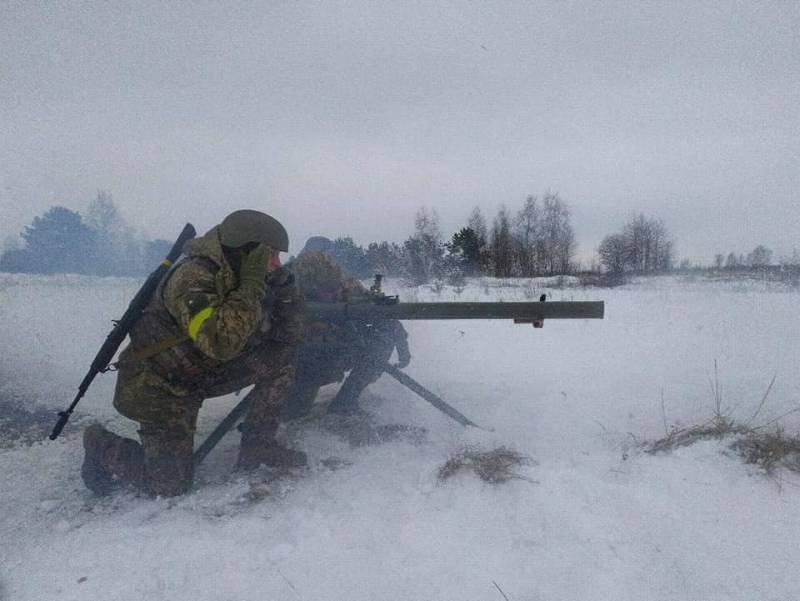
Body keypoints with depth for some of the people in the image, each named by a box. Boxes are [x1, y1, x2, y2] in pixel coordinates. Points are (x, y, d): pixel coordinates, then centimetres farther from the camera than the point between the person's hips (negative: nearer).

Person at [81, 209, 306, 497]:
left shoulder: (246, 280, -7)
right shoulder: (193, 276, -30)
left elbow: (289, 335, -2)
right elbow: (221, 341, -45)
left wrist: (284, 285, -17)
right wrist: (251, 285, -38)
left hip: (206, 372, 7)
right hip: (160, 384, -7)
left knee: (284, 356, -10)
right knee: (170, 484, -9)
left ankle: (257, 444, 1)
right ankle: (102, 446, 18)